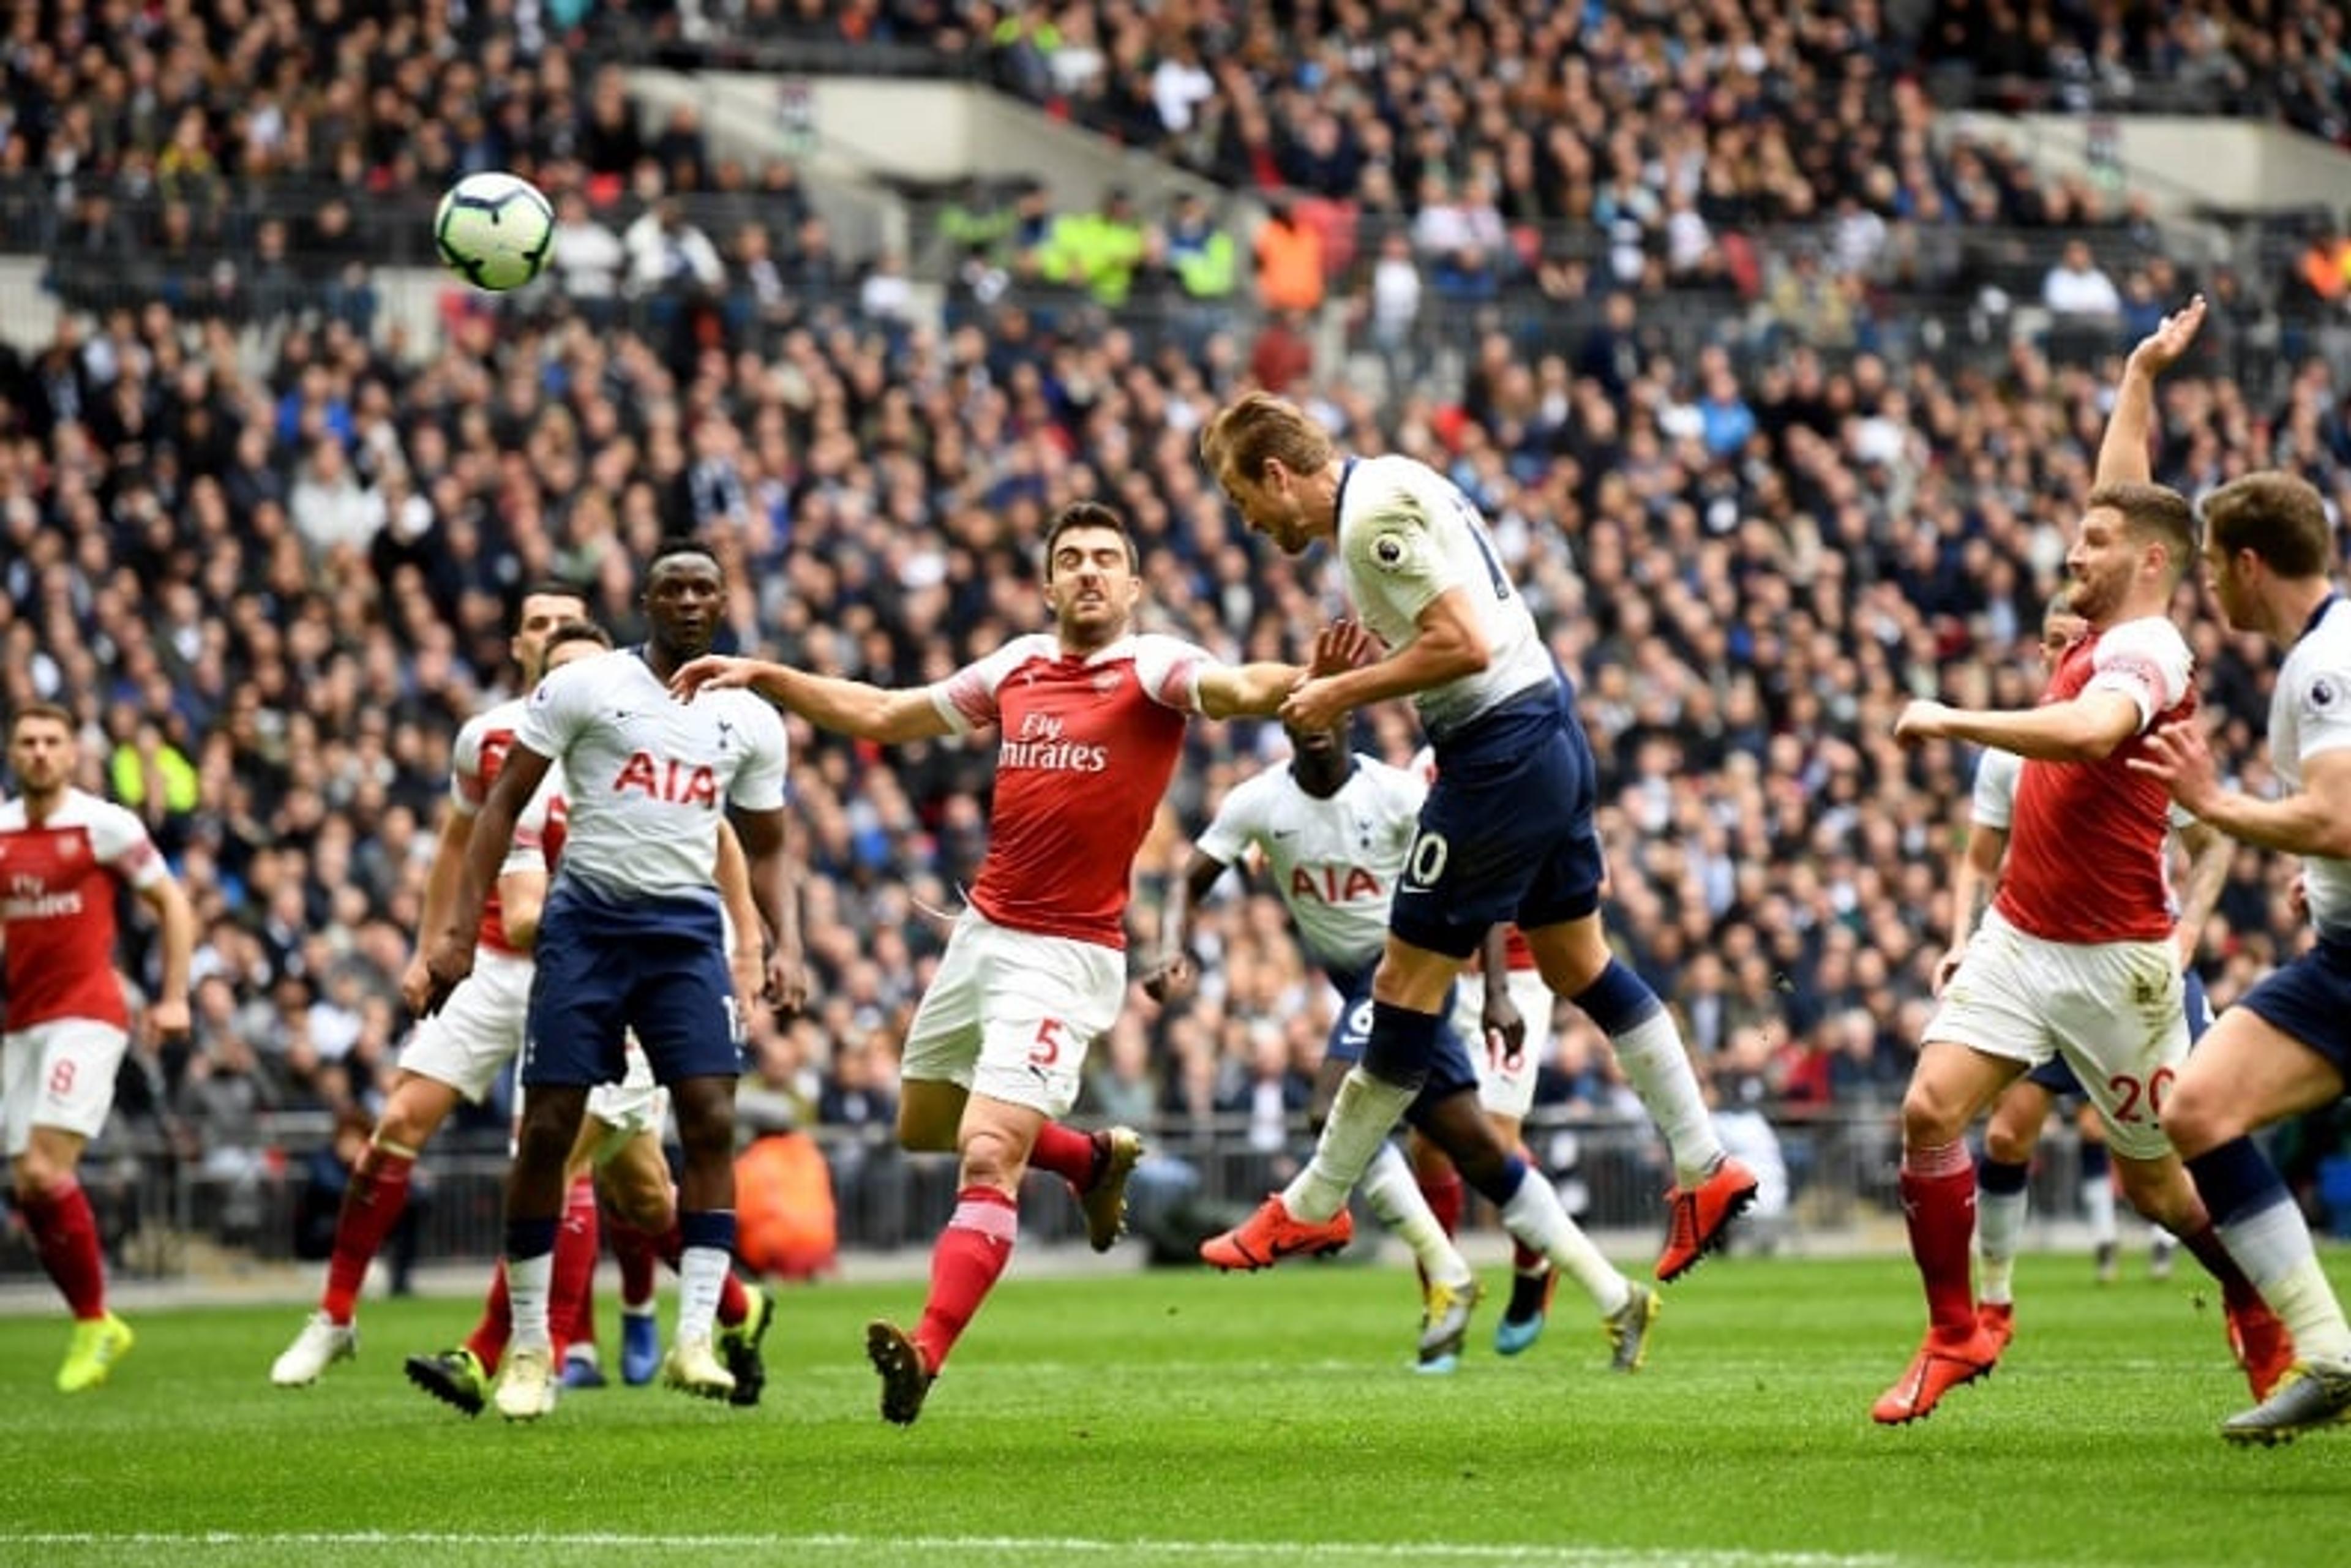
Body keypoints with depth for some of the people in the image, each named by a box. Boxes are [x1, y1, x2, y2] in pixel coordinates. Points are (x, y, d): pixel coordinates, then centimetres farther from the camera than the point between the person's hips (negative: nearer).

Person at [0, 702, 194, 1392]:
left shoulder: (105, 825, -5)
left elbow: (173, 904, 3)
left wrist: (174, 998, -2)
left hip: (86, 1012, -6)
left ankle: (93, 1323, -5)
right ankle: (97, 1326, 15)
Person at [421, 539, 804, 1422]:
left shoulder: (750, 721, 10)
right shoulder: (585, 688, 0)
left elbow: (764, 852, 19)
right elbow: (503, 805, 1)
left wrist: (786, 945, 2)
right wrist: (460, 929, -6)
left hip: (687, 930, 2)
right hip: (586, 923, -2)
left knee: (712, 1120, -13)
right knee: (547, 1129, -3)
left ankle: (694, 1339, -11)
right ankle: (529, 1348, 8)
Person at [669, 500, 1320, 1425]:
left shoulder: (1154, 669, -9)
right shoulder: (1018, 665, 9)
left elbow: (1235, 689, -30)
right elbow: (882, 716, 21)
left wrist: (1309, 679, -51)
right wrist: (764, 678, 20)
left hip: (1065, 957, -8)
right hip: (981, 932, 8)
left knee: (989, 1157, -19)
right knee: (922, 1127, 22)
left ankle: (927, 1354, -23)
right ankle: (1094, 1158, 43)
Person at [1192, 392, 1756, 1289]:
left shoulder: (1374, 515, -17)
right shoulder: (1390, 487, 14)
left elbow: (1464, 645, -24)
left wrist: (1343, 693, -15)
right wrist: (1343, 681, 10)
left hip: (1499, 757, -10)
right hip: (1546, 728, 10)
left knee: (1407, 985, -1)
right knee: (1579, 965, 17)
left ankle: (1312, 1208, 7)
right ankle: (1706, 1169, 18)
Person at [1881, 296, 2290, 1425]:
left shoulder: (2146, 654, -17)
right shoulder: (2105, 631, 9)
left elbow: (2087, 734, -41)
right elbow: (2125, 488, 26)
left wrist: (1955, 721, -35)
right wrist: (2141, 377, 25)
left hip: (2113, 956, -8)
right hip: (2018, 937, 8)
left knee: (2155, 1179, 6)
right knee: (1930, 1109, -11)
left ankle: (2262, 1306, 33)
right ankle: (1954, 1333, -3)